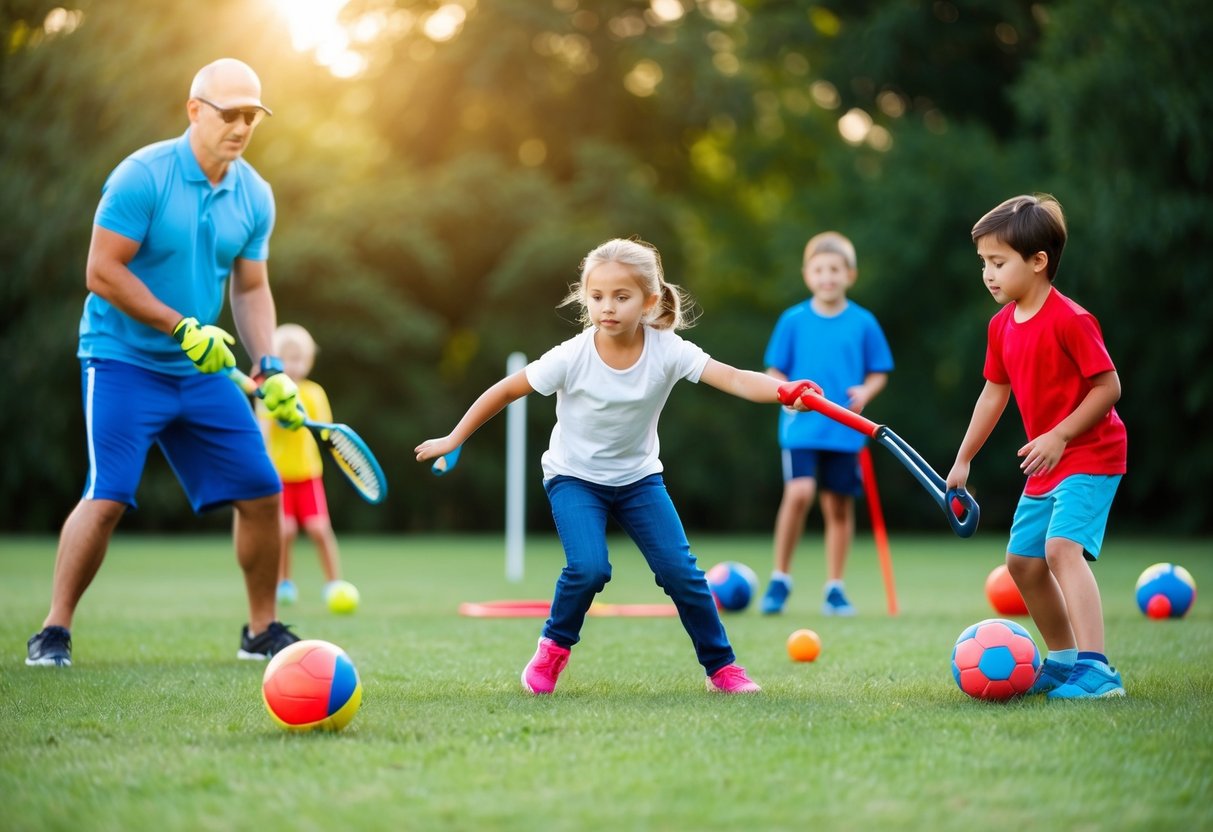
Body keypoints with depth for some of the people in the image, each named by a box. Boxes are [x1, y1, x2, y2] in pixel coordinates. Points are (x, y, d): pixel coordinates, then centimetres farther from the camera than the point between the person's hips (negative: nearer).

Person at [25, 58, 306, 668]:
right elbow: (101, 273, -17)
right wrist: (182, 327, -21)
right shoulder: (141, 177, -16)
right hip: (123, 361, -6)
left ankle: (262, 631, 18)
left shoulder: (254, 196, 3)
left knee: (261, 492, 2)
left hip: (202, 370, 6)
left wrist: (269, 366, -2)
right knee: (108, 497, -17)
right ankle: (53, 633, -4)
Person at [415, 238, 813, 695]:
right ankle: (553, 648, 4)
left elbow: (735, 379, -31)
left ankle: (721, 666, 9)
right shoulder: (572, 357, -22)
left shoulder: (668, 350, -20)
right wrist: (453, 440, -4)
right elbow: (505, 390, -11)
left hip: (638, 476, 2)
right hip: (574, 476, -2)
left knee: (680, 571, -9)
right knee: (588, 567, -24)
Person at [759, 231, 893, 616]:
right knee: (799, 492, -19)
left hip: (845, 430, 1)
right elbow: (775, 372, 8)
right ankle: (780, 577, -3)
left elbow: (879, 372, 10)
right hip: (801, 427, -1)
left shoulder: (864, 323, 3)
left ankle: (835, 588, 17)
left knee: (839, 505, 5)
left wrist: (865, 392, -10)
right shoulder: (793, 321, 2)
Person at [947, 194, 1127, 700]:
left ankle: (1095, 669, -32)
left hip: (1089, 456, -10)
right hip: (1045, 466, 10)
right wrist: (963, 461, 17)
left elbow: (1108, 386, -19)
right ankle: (1064, 660, 31)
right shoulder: (1002, 325, 5)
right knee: (1022, 560, 15)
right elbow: (995, 392, 16)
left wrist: (1059, 436, -24)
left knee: (1062, 545, -27)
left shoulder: (1070, 320, -20)